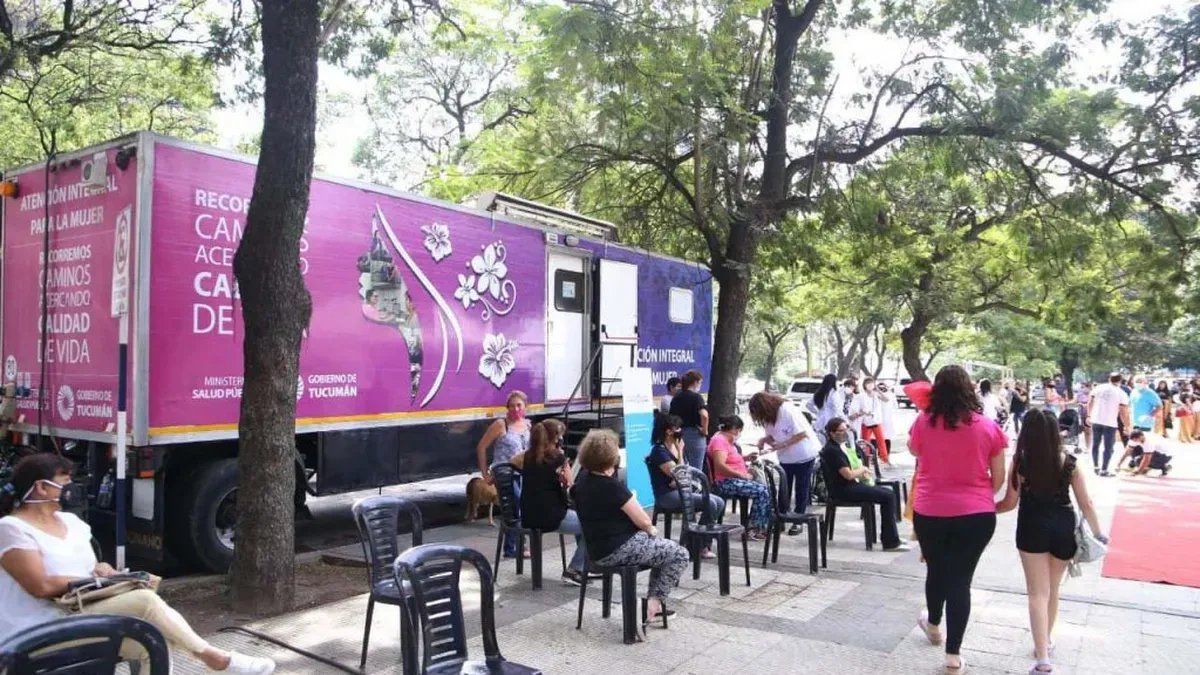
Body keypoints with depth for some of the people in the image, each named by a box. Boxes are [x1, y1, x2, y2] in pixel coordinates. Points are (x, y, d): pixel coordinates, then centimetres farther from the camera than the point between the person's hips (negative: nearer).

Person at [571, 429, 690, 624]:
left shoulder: (583, 479, 2)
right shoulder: (612, 486, -24)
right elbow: (644, 522, -19)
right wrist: (650, 529, 6)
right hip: (618, 550, -9)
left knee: (664, 548, 25)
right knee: (680, 555, 0)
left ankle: (652, 599, 24)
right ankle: (655, 600, 5)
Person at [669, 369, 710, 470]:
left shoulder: (676, 398, 8)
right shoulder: (696, 397, -11)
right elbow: (704, 415, -26)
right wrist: (705, 430, -13)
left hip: (679, 434, 6)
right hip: (694, 434, -6)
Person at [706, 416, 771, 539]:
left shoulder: (727, 440, 18)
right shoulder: (720, 440, -15)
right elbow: (720, 466, -27)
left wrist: (746, 457, 14)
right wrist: (741, 475, -22)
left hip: (734, 480, 11)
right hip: (725, 483, -11)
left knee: (765, 490, 1)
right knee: (762, 491, -19)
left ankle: (765, 526, 2)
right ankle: (754, 528, -11)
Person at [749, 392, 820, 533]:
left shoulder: (788, 411, -26)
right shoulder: (769, 417, -4)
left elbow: (802, 433, -24)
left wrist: (782, 444, -28)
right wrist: (764, 439, -15)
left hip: (804, 455, -6)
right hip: (786, 457, 6)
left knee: (801, 489, 6)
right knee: (784, 490, 6)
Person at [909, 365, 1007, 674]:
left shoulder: (924, 422, -8)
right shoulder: (988, 427, -7)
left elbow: (913, 451, 15)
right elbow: (999, 477, 2)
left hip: (929, 512, 1)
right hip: (976, 515, 0)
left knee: (936, 570, 21)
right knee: (961, 579, 5)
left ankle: (933, 625, 45)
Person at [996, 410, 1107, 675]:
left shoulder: (1020, 462, -11)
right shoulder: (1069, 463, -5)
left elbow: (1010, 502, -5)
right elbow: (1086, 504, 1)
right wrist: (1097, 533, 15)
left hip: (1032, 528, -3)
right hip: (1063, 528, 3)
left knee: (1038, 593, 2)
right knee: (1052, 589, 22)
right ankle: (1045, 641, 40)